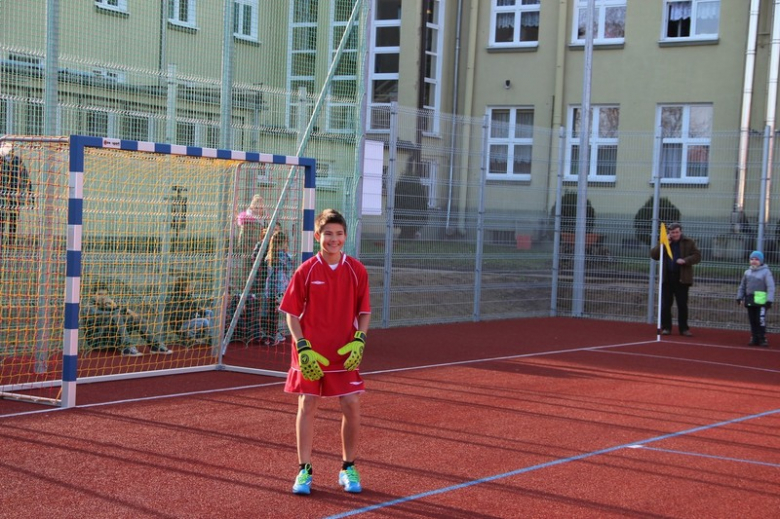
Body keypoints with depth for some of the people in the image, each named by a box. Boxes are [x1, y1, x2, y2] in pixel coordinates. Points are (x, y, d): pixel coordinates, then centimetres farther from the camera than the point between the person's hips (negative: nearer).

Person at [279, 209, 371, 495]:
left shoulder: (356, 270, -1)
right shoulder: (305, 271, -5)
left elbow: (364, 311, 6)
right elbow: (292, 313, -1)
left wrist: (359, 340, -9)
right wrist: (303, 347, -12)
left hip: (345, 353, 1)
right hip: (310, 354, -1)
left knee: (351, 406, -2)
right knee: (307, 405, 2)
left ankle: (348, 468, 16)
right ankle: (304, 470, 13)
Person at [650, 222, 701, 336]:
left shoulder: (689, 243, 4)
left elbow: (697, 256, -2)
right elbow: (653, 255, 0)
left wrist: (685, 260, -18)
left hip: (682, 278, -2)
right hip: (667, 278, 2)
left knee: (683, 305, 1)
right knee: (665, 304, 3)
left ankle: (683, 328, 7)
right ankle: (666, 327, 11)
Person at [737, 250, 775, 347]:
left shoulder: (766, 272, -2)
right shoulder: (747, 272, 16)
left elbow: (771, 287, -8)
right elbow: (742, 286, 23)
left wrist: (769, 300, -15)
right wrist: (739, 297, 15)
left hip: (761, 301, -6)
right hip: (749, 301, 6)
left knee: (761, 321, -11)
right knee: (752, 321, 9)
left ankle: (763, 339, -6)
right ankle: (754, 339, 15)